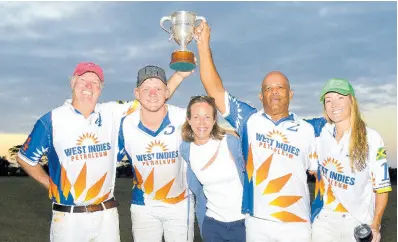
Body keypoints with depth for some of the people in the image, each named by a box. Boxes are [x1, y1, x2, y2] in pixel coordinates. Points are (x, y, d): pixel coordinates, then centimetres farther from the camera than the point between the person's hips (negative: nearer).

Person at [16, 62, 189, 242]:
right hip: (67, 216, -2)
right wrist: (51, 185, 3)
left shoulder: (112, 113, 0)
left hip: (106, 214, 2)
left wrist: (180, 73, -9)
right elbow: (25, 158, 6)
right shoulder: (52, 120, -6)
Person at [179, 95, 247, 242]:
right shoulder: (185, 149, -4)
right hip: (212, 222, 3)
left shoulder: (232, 142, -15)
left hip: (243, 220, -3)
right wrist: (202, 223, 9)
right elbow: (196, 189, 7)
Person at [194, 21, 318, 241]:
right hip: (257, 221, 0)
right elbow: (214, 89, -4)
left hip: (296, 223, 0)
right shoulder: (249, 120, 0)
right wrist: (203, 43, -8)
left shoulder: (306, 130, 2)